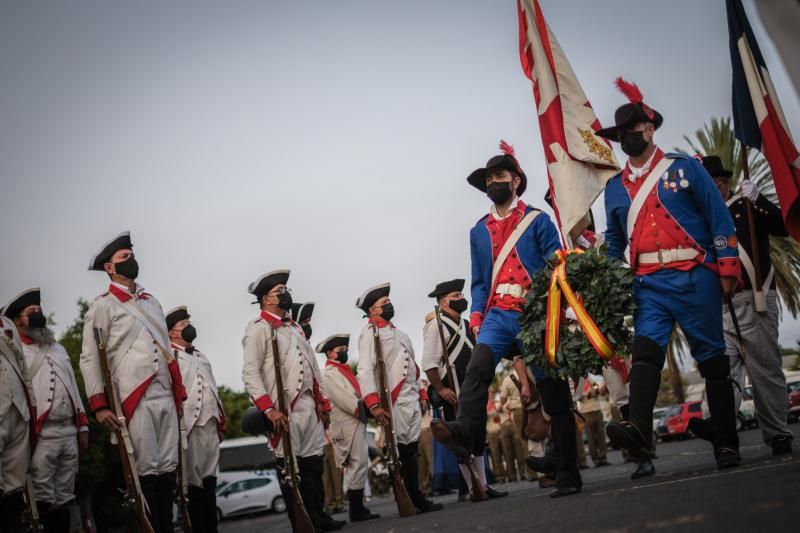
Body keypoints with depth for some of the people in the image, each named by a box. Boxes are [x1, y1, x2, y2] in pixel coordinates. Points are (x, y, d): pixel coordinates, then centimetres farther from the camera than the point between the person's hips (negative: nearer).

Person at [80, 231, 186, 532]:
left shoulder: (152, 302, 21)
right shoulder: (103, 306, 0)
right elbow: (89, 357, -5)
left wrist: (179, 392, 19)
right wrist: (99, 405, -11)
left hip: (166, 395, 6)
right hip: (136, 398, -6)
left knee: (168, 468, 5)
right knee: (147, 469, -7)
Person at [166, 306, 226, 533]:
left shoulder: (201, 355, 23)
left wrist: (221, 422, 20)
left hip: (210, 426, 8)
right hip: (188, 427, -7)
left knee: (209, 482, 10)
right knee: (194, 484, -4)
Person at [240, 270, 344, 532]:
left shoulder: (295, 327, 21)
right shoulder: (259, 328, -5)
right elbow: (250, 373, -14)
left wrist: (322, 403, 18)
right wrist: (268, 409, -21)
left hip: (310, 406, 7)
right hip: (284, 410, -7)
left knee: (314, 464, 9)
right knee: (290, 468, -2)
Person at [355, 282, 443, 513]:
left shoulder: (400, 334, 24)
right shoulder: (370, 333, -4)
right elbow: (365, 371, -15)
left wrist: (421, 394, 19)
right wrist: (374, 405, -24)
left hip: (412, 399, 8)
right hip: (394, 402, -8)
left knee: (411, 450, 9)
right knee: (401, 452, -8)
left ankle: (416, 500, 13)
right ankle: (414, 501, -4)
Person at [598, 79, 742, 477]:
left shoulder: (684, 167, 5)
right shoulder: (615, 187, 14)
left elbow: (718, 217, 1)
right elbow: (614, 240, 20)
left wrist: (728, 266, -6)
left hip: (695, 277, -2)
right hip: (649, 283, 2)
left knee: (712, 358, 3)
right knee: (645, 350, -18)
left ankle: (726, 444, 11)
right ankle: (638, 433, -34)